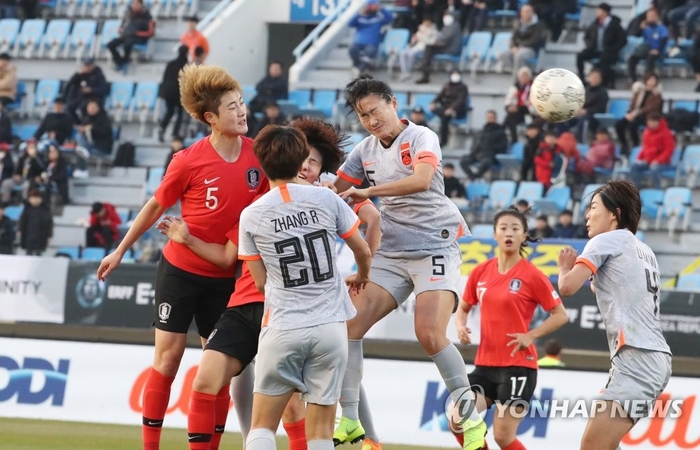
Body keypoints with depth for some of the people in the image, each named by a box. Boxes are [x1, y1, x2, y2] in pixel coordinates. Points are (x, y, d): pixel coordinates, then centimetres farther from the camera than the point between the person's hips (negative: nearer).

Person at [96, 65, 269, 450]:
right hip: (180, 269, -3)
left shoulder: (258, 155, -8)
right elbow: (156, 206, -2)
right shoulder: (189, 161, -16)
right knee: (168, 355, -3)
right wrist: (120, 251, 6)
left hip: (224, 276, 3)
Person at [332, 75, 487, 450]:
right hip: (391, 254, 7)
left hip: (435, 247, -6)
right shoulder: (365, 150, 9)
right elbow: (338, 189, 18)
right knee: (348, 324, -7)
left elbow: (422, 180, -29)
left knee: (430, 335, -21)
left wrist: (366, 191, -35)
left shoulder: (421, 138, -11)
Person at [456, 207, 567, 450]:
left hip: (518, 366, -5)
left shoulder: (532, 275, -7)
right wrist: (461, 327, 0)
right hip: (486, 364, 5)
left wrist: (531, 335, -15)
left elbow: (560, 315, -4)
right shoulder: (480, 272, 7)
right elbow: (463, 307, 21)